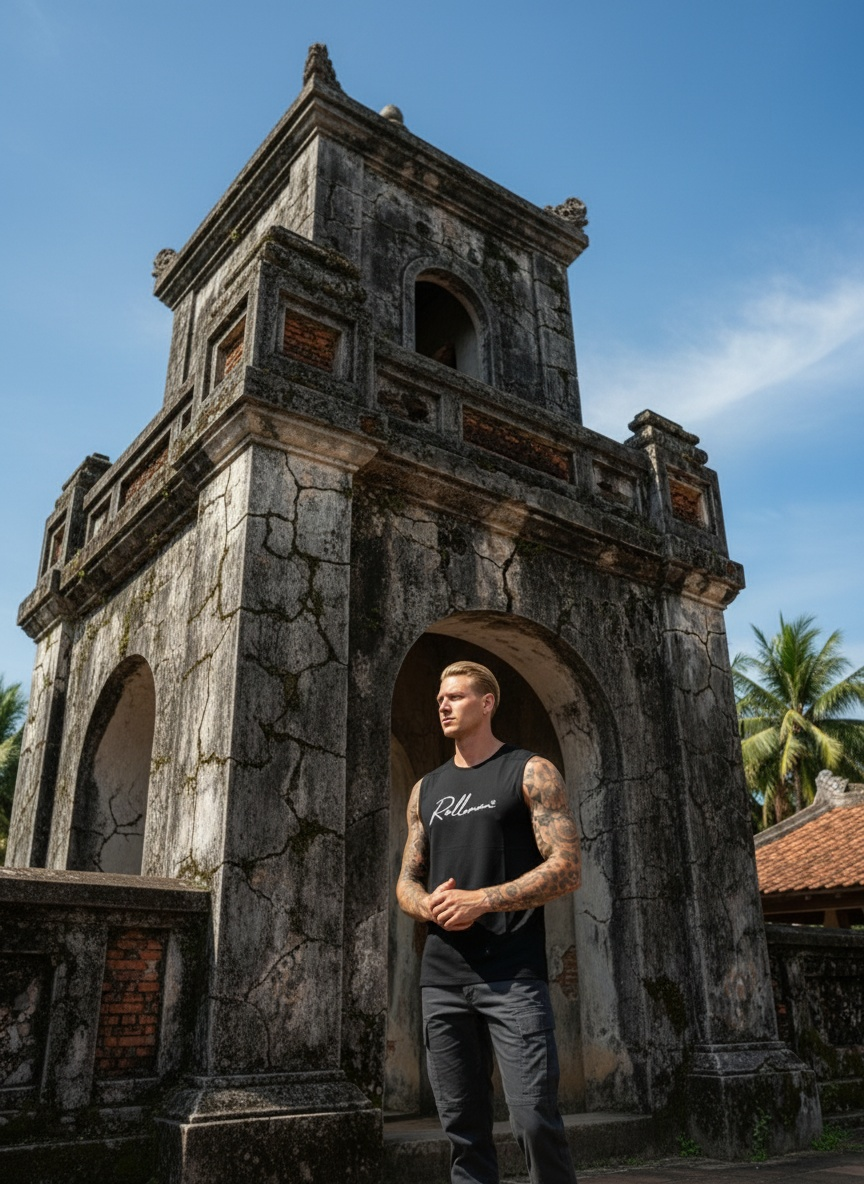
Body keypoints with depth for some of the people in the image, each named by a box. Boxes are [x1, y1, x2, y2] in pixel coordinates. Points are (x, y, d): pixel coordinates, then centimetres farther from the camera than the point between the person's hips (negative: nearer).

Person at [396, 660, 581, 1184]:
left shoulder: (531, 771, -1)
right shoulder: (426, 789, 15)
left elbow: (566, 869, -9)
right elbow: (407, 882, 17)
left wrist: (481, 900, -17)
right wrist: (429, 905, -6)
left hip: (512, 976, -5)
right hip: (442, 977, 5)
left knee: (536, 1120, -9)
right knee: (463, 1128, 10)